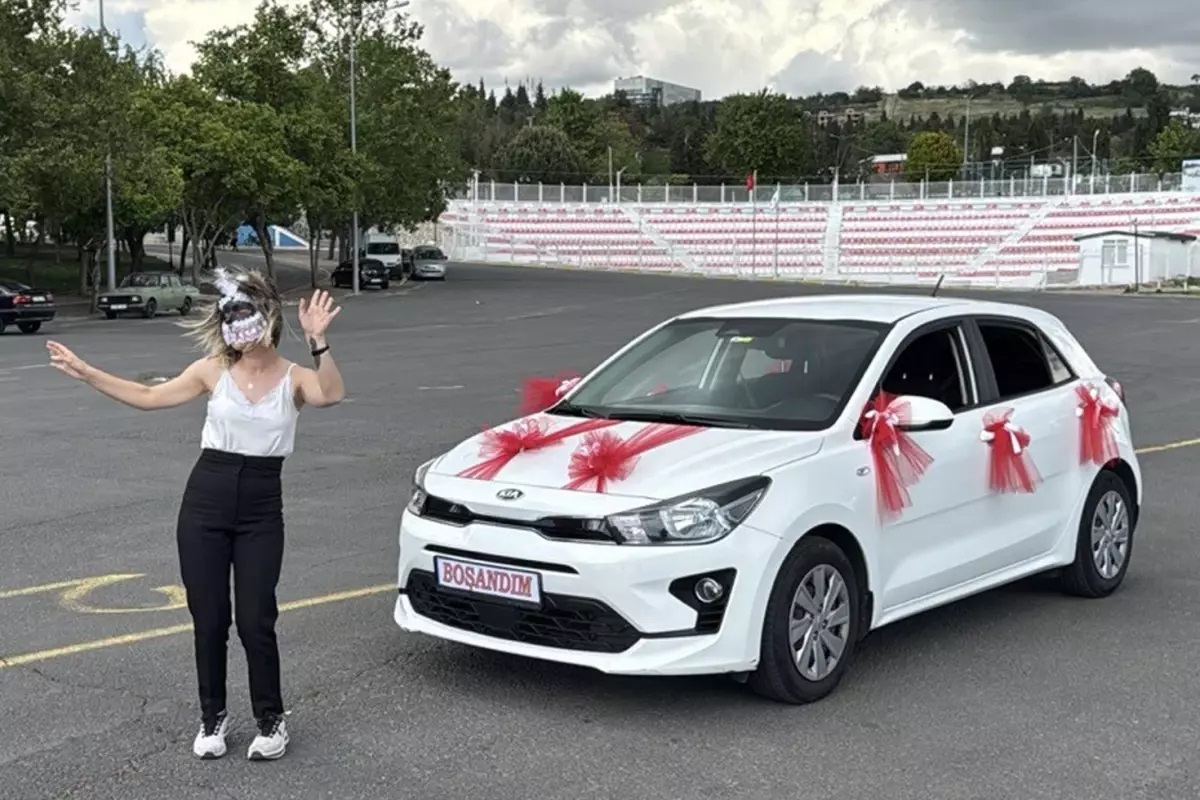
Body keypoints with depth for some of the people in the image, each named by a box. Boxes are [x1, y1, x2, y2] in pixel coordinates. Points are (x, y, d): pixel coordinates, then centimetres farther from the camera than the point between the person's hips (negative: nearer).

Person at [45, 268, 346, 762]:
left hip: (261, 508, -2)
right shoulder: (214, 370, 3)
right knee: (208, 619, 6)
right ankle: (212, 717, 24)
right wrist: (85, 373, 7)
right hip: (205, 501, 2)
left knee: (256, 622, -2)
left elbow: (331, 394, -25)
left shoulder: (294, 378, -4)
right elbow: (148, 397, 10)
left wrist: (318, 341, -38)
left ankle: (271, 719, 17)